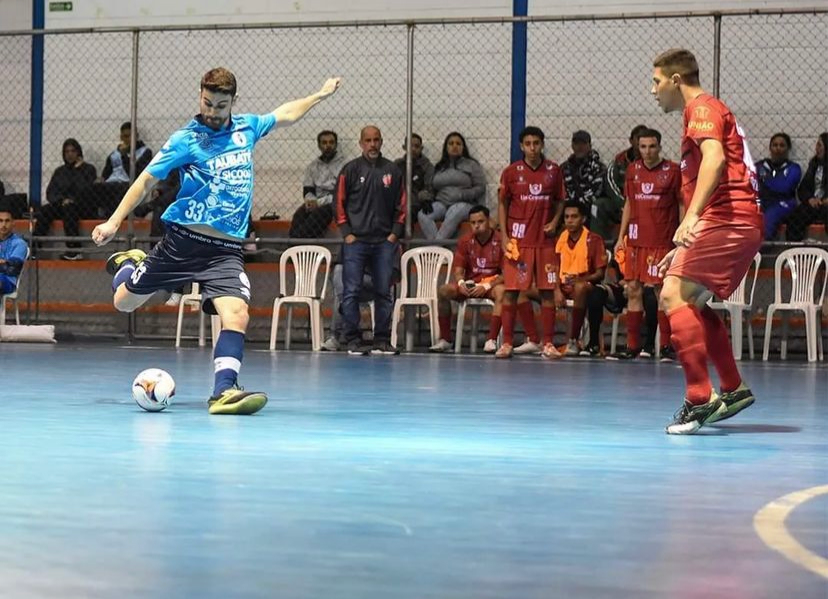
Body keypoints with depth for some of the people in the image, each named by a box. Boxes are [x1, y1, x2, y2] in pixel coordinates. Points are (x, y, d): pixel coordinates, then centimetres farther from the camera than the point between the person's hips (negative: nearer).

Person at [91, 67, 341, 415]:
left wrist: (321, 94, 36)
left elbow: (285, 115, 30)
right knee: (124, 303, 9)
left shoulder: (246, 128, 9)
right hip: (182, 241, -2)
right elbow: (146, 181, 0)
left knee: (237, 315, -22)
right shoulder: (186, 140, -4)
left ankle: (224, 391, -23)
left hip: (227, 251, 2)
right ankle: (127, 262, 42)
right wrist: (114, 222, -6)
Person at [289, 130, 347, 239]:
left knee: (317, 215, -36)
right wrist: (311, 200, -10)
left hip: (332, 204, -4)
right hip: (315, 203, 4)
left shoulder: (342, 165, 3)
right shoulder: (312, 166, 20)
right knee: (299, 215, -28)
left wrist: (319, 202, -15)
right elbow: (307, 189, 14)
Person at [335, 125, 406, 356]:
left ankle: (382, 341, 9)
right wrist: (347, 233, -5)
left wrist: (395, 233, 2)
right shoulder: (351, 170, 3)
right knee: (351, 291, -4)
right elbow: (340, 202, 2)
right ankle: (353, 340, 0)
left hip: (385, 242, 2)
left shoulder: (392, 170, 8)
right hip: (356, 241, -2)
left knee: (384, 292, 4)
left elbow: (401, 204, 11)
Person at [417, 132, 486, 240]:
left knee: (454, 213, -40)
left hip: (464, 204, -3)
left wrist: (462, 195, -12)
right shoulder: (439, 167, 23)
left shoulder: (472, 165, 13)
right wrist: (425, 200, -7)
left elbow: (480, 188, 4)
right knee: (423, 214, -29)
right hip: (441, 203, 4)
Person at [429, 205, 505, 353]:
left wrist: (486, 286, -23)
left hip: (492, 285, -4)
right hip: (470, 285, 4)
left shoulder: (500, 241, -9)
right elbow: (458, 270, 2)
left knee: (502, 292, -38)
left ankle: (491, 340, -37)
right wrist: (461, 283, -22)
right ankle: (445, 340, -13)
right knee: (443, 291, -22)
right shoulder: (465, 241, 3)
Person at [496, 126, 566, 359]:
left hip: (545, 241, 1)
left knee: (548, 292, 2)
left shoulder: (553, 170, 4)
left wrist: (554, 222, -4)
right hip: (518, 241, -1)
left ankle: (548, 344, 7)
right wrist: (504, 236, -3)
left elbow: (560, 201, 13)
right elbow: (502, 204, 5)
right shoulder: (512, 171, 0)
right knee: (511, 292, -2)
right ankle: (507, 343, 4)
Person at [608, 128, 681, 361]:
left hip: (661, 241, -5)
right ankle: (632, 346, 10)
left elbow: (683, 205, 0)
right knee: (633, 291, 5)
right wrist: (621, 236, 13)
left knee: (659, 290, -7)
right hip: (635, 241, 5)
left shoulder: (672, 171, -2)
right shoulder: (633, 170, 12)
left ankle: (666, 346, -2)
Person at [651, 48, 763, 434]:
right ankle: (733, 389, 24)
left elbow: (715, 157, -23)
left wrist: (692, 216, -35)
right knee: (693, 302, 20)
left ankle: (700, 399, -24)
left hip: (725, 218, -11)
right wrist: (686, 247, 34)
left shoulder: (702, 107, -3)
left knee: (674, 296, -18)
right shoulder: (708, 111, 28)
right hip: (743, 221, 11)